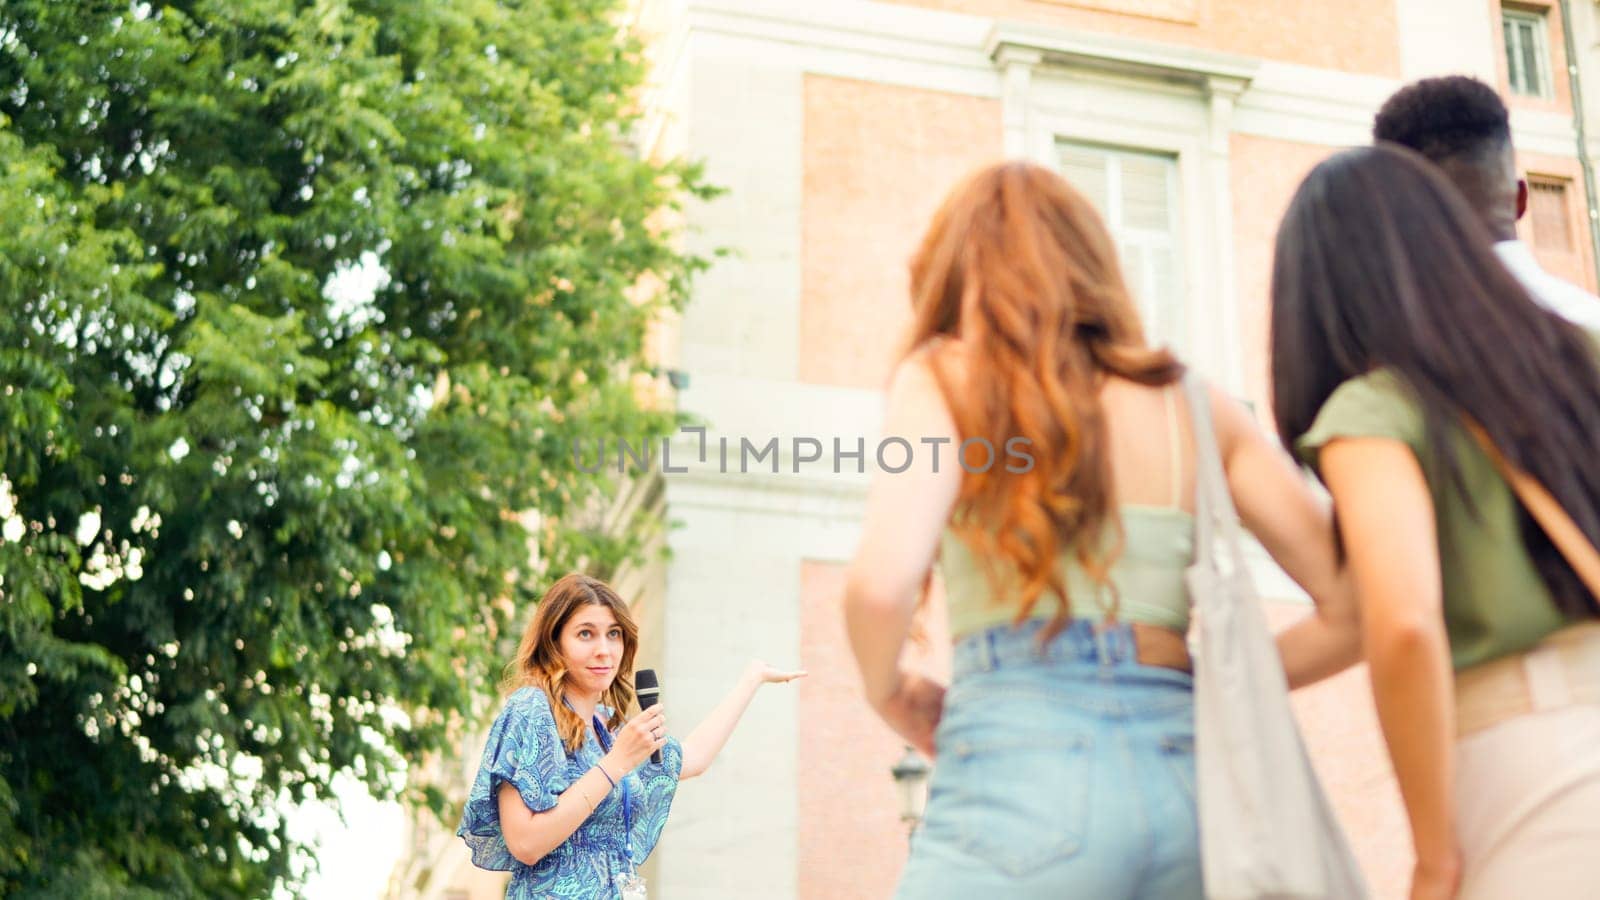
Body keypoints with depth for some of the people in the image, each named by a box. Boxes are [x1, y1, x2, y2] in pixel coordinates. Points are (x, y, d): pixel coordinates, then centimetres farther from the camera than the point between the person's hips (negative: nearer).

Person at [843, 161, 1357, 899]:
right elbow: (1353, 609, 10)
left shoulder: (946, 375, 5)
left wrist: (889, 691, 8)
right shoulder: (1193, 403, 15)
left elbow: (881, 583, -13)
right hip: (1185, 778, 5)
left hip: (1025, 768, -5)